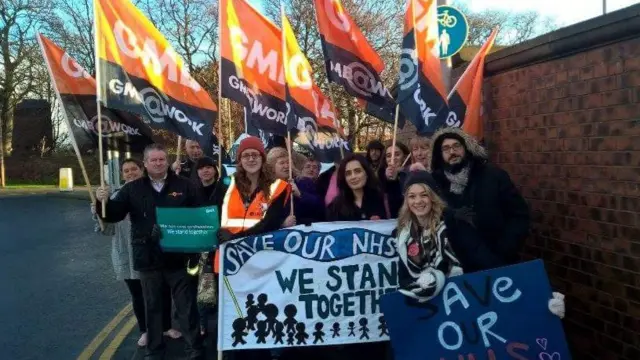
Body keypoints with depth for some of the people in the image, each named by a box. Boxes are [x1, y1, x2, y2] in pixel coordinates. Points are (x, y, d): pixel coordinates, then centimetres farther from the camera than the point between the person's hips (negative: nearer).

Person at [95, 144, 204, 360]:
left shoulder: (185, 185, 0)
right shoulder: (132, 189, 5)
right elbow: (114, 215, 3)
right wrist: (103, 202, -18)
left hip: (178, 257, -2)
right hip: (148, 259, 2)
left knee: (186, 305, 7)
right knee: (152, 306, 15)